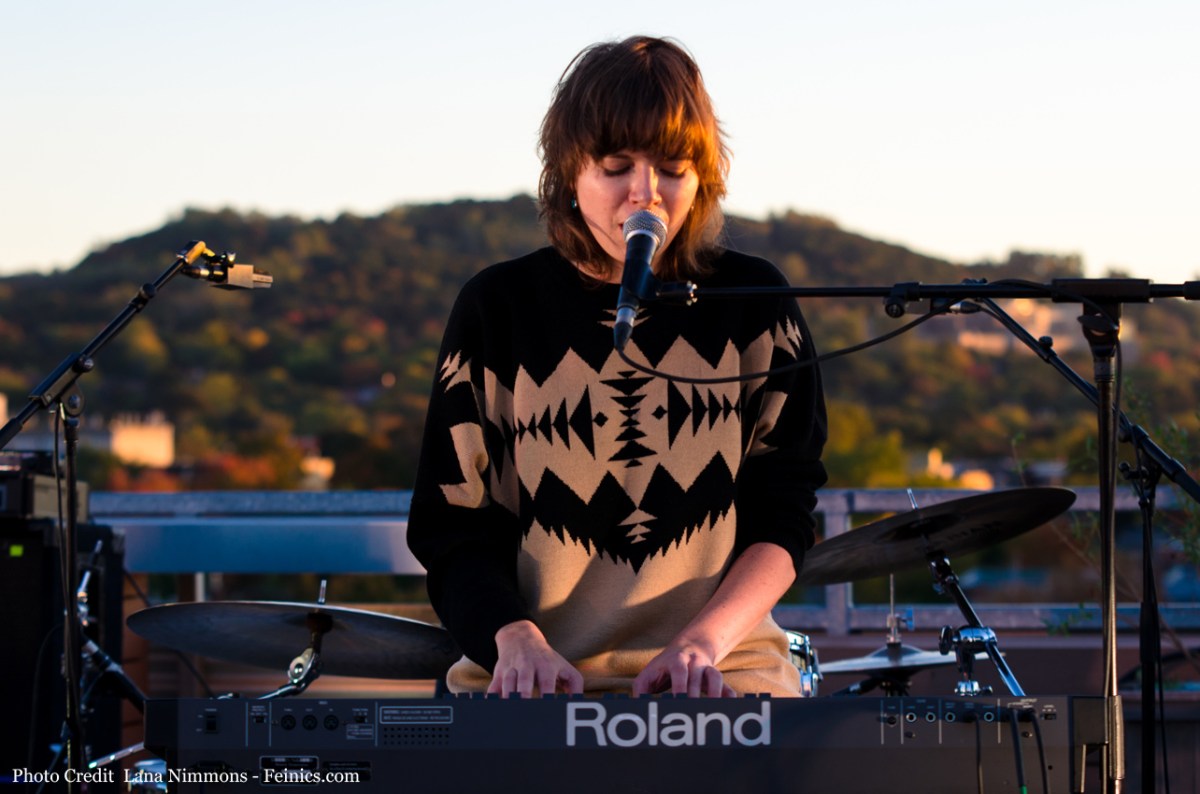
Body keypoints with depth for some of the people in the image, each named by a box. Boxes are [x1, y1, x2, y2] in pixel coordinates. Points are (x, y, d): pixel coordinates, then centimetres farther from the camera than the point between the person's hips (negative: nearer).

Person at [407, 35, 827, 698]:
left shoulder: (751, 304, 7)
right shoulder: (498, 307, 5)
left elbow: (782, 518, 4)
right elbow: (453, 524, 4)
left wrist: (705, 638, -13)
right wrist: (516, 638, -15)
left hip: (722, 676, 0)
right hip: (535, 682, 0)